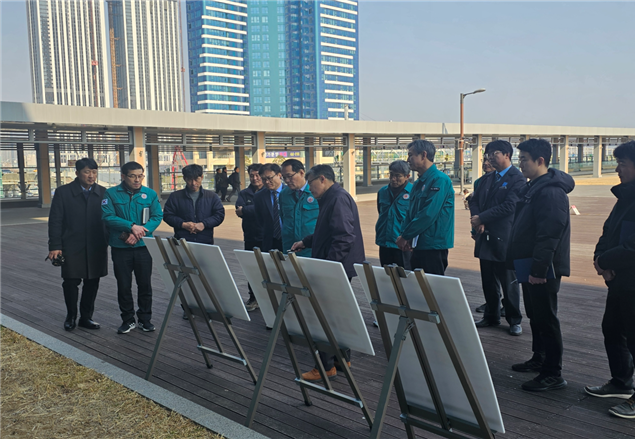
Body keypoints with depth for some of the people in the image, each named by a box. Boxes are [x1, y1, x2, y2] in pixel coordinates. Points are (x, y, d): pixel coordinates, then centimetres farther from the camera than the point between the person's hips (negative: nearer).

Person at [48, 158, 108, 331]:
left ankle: (86, 317, 21)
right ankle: (71, 316, 21)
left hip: (96, 247, 2)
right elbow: (55, 221, -2)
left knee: (92, 283, 8)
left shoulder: (103, 193, 6)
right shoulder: (63, 192, 1)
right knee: (71, 282, 2)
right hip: (72, 247, -2)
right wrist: (55, 246, -8)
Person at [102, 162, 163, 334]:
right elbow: (107, 217, -12)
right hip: (120, 247, -1)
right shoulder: (111, 194, -2)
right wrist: (132, 226, -22)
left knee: (145, 284, 8)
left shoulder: (150, 194, 2)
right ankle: (128, 319, 22)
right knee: (124, 285, 8)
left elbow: (157, 216, -3)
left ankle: (145, 319, 22)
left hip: (143, 247, 1)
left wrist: (139, 233, -16)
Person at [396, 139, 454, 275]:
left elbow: (428, 214, -21)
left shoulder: (439, 180, -13)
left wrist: (405, 236, -15)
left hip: (433, 246, -9)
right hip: (418, 245, 9)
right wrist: (405, 235, -1)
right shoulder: (419, 183, 16)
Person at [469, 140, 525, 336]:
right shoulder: (487, 179, 15)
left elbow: (509, 206, -18)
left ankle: (514, 320, 15)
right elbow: (474, 201, 10)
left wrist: (481, 218, -16)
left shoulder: (517, 179, -9)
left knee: (508, 282, 3)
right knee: (488, 281, 14)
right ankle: (491, 316, 27)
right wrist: (477, 220, -10)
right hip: (485, 238, 7)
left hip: (504, 239, -7)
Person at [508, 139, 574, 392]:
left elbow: (549, 234, -25)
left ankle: (553, 375, 6)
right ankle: (539, 359, 34)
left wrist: (538, 269, -25)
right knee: (535, 316, 20)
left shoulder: (551, 191, -19)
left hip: (542, 269, -10)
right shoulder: (534, 187, 13)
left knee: (546, 319, -3)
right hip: (531, 266, 10)